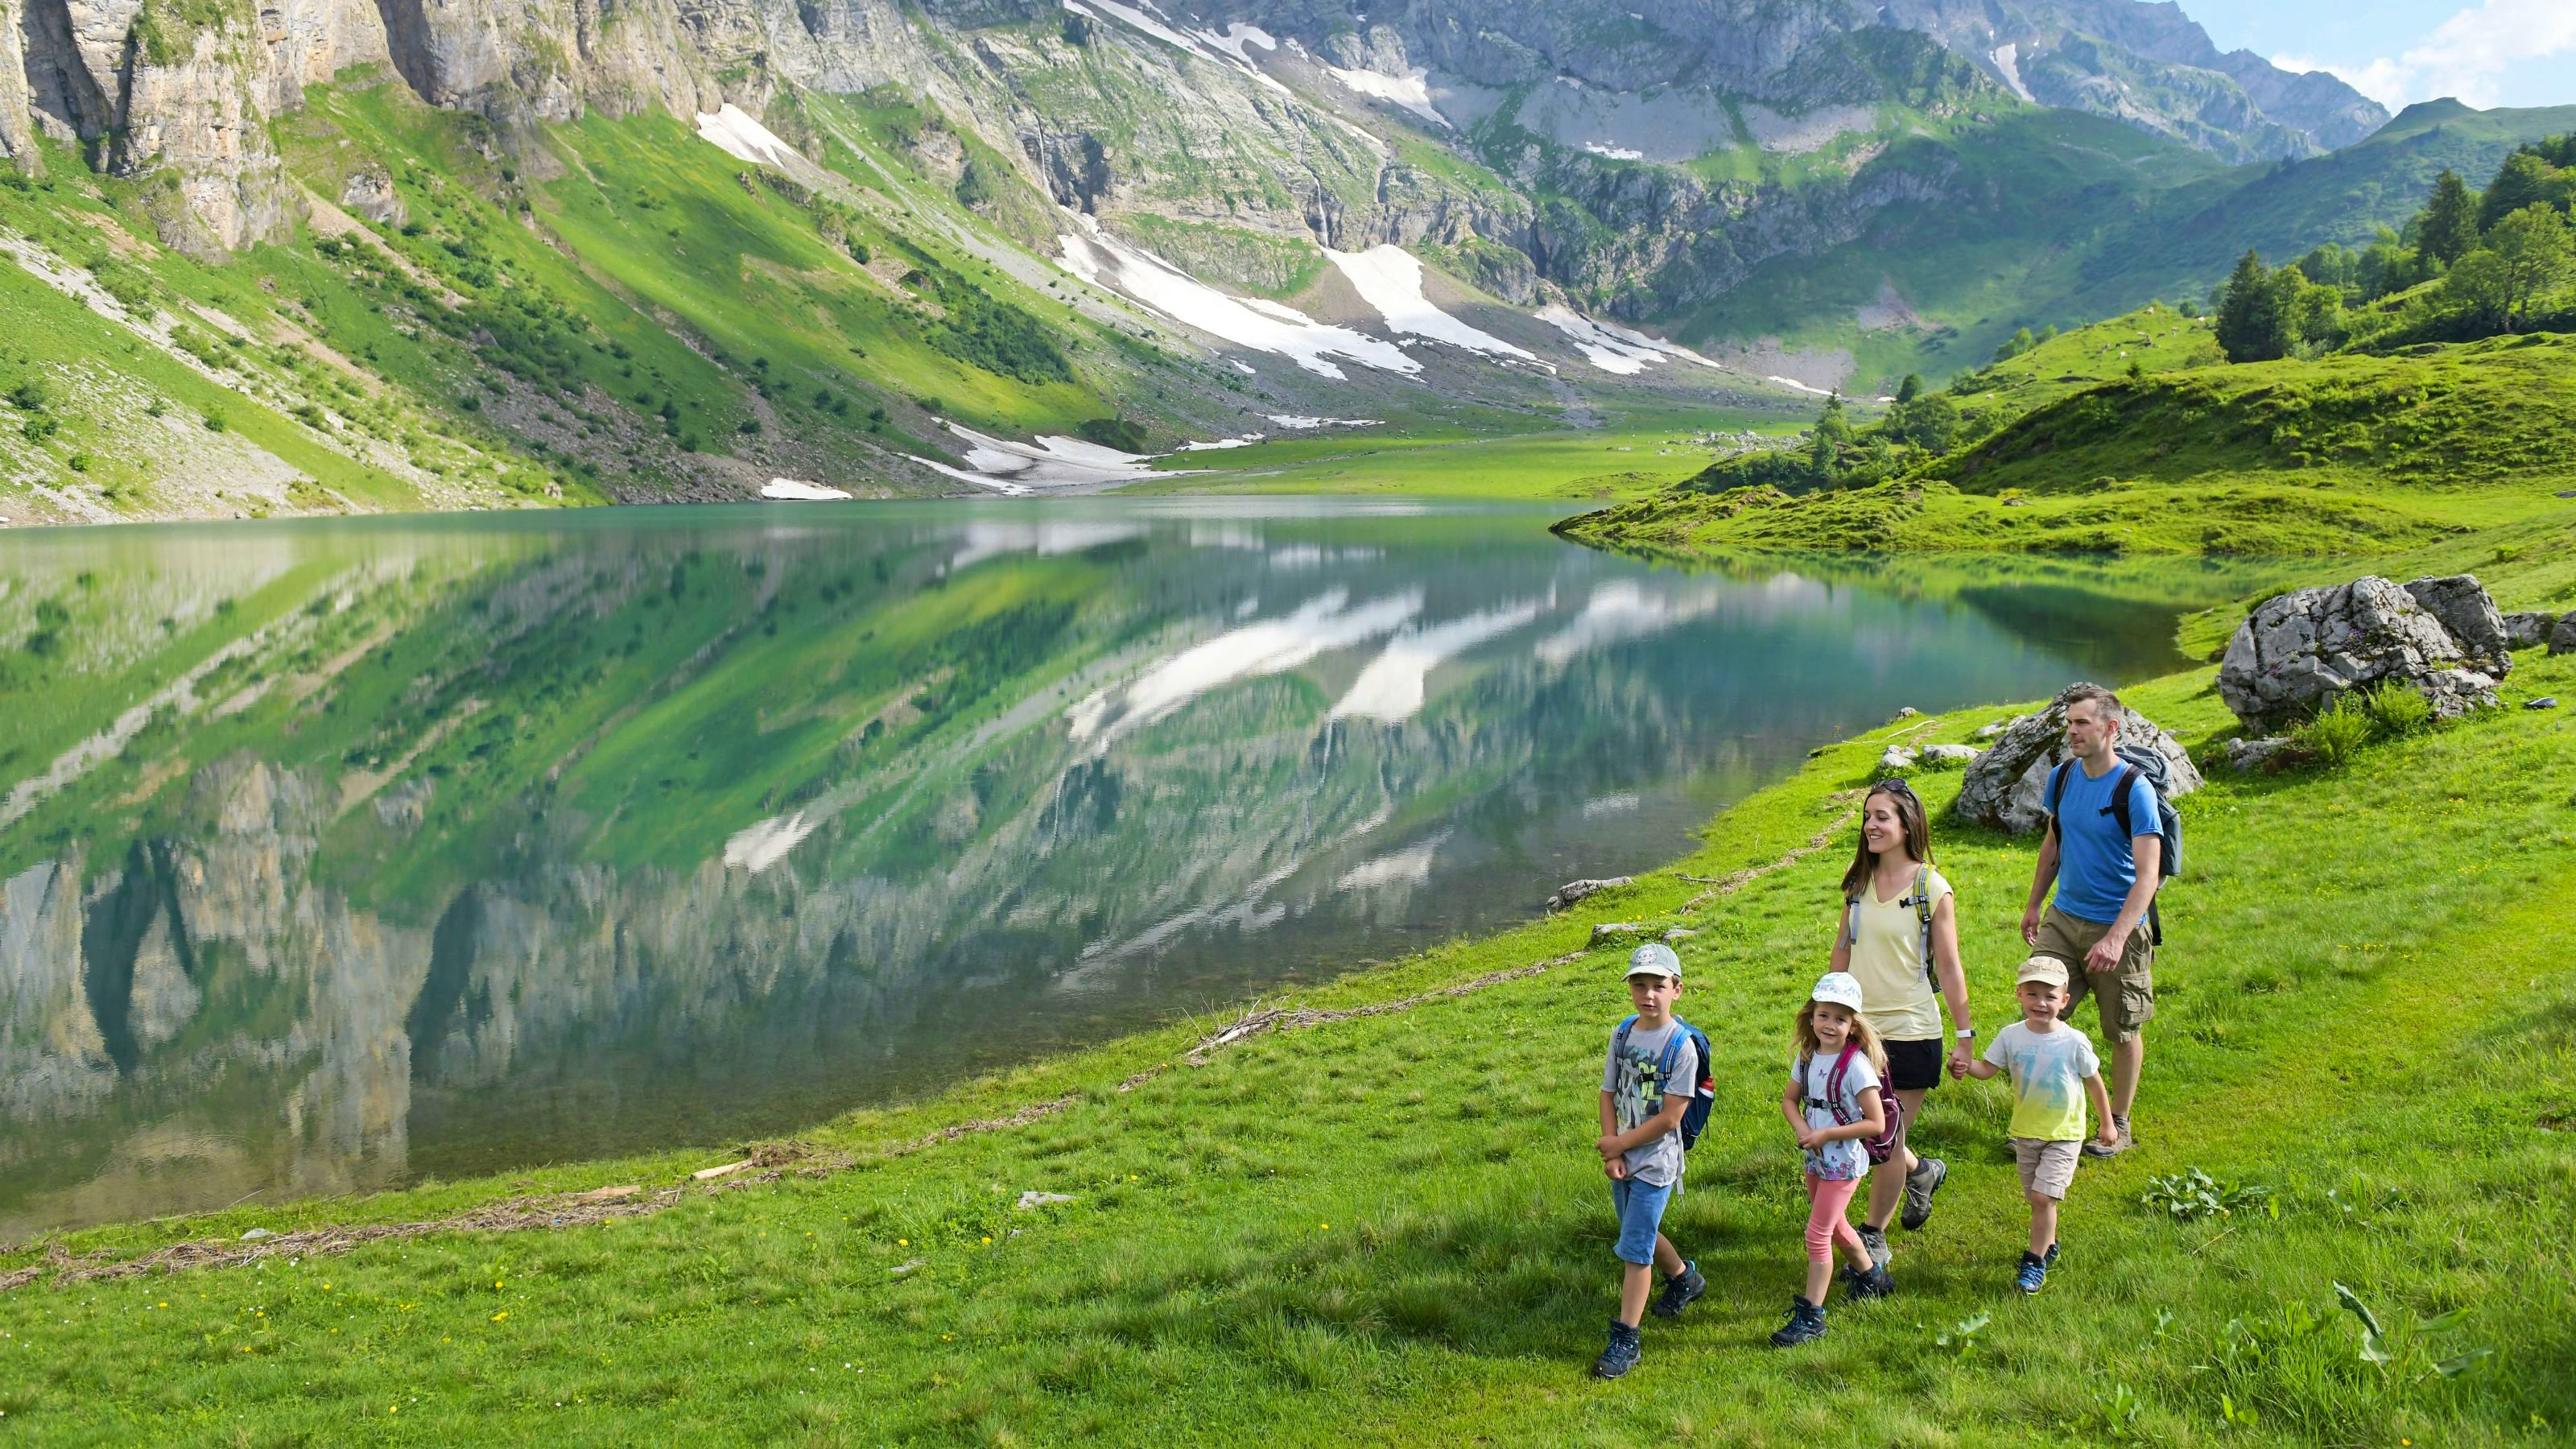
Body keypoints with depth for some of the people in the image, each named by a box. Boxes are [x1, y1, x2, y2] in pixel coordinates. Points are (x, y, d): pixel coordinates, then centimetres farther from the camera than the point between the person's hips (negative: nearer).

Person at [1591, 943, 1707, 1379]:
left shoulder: (1681, 1045, -16)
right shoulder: (1622, 1034, 1)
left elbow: (1670, 1117, -18)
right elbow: (1609, 1094, 3)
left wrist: (1620, 1144, -13)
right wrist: (1611, 1153, -8)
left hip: (1655, 1162, -6)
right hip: (1621, 1157, 6)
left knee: (1635, 1249, -7)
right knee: (1642, 1234, 23)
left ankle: (1625, 1341, -1)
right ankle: (1684, 1278, 51)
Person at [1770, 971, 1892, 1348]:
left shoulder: (1856, 1064, -20)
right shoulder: (1807, 1056, -1)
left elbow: (1876, 1123, -21)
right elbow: (1790, 1100, 11)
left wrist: (1826, 1134, -22)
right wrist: (1802, 1129, -10)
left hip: (1844, 1162, -8)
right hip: (1816, 1160, 8)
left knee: (1817, 1234, -8)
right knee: (1834, 1227, 24)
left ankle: (1810, 1316, 1)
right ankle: (1871, 1276, 49)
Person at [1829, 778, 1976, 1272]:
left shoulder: (1932, 888, -10)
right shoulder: (1859, 883, 4)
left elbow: (1949, 968, -7)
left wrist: (1964, 1035, -6)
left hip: (1911, 1032, -5)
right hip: (1860, 1028, 5)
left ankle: (1873, 1235, 19)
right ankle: (1921, 1171, 42)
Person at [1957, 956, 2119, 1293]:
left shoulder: (2074, 1042, -13)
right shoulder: (2011, 1037, -7)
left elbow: (2094, 1083, -1)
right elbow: (1987, 1069, -5)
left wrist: (2106, 1124, 7)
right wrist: (1965, 1065, -27)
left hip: (2063, 1134, -3)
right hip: (2025, 1131, 3)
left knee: (2043, 1197, -12)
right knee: (2037, 1198, 14)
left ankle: (2036, 1261, -1)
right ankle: (2049, 1244, 37)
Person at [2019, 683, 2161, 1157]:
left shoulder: (2135, 789, -17)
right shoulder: (2063, 776, 2)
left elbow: (2148, 874, -22)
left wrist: (2116, 938, -31)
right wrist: (2033, 904, 21)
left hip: (2116, 926, -5)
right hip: (2063, 919, 5)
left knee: (2123, 1032, 8)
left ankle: (2119, 1126, 24)